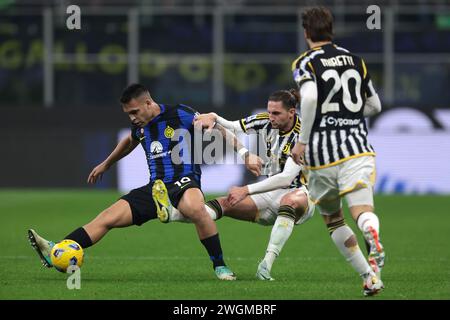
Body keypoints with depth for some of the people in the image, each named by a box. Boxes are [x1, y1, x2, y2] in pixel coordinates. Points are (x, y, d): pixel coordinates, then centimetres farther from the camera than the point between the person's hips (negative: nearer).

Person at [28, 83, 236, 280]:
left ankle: (220, 267, -28)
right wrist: (106, 164, 49)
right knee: (108, 217, -7)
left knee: (195, 208, -42)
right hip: (156, 188, 7)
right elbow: (129, 142, 37)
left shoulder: (179, 114, -7)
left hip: (184, 183, -7)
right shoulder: (139, 126, 14)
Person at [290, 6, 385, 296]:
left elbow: (310, 98, -19)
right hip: (357, 147, 2)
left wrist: (302, 141, -13)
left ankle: (369, 276, 12)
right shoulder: (355, 60, 15)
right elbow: (375, 106, 22)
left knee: (333, 219, 17)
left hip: (322, 152, -2)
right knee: (363, 209, -15)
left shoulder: (305, 63, 1)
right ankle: (373, 237, -51)